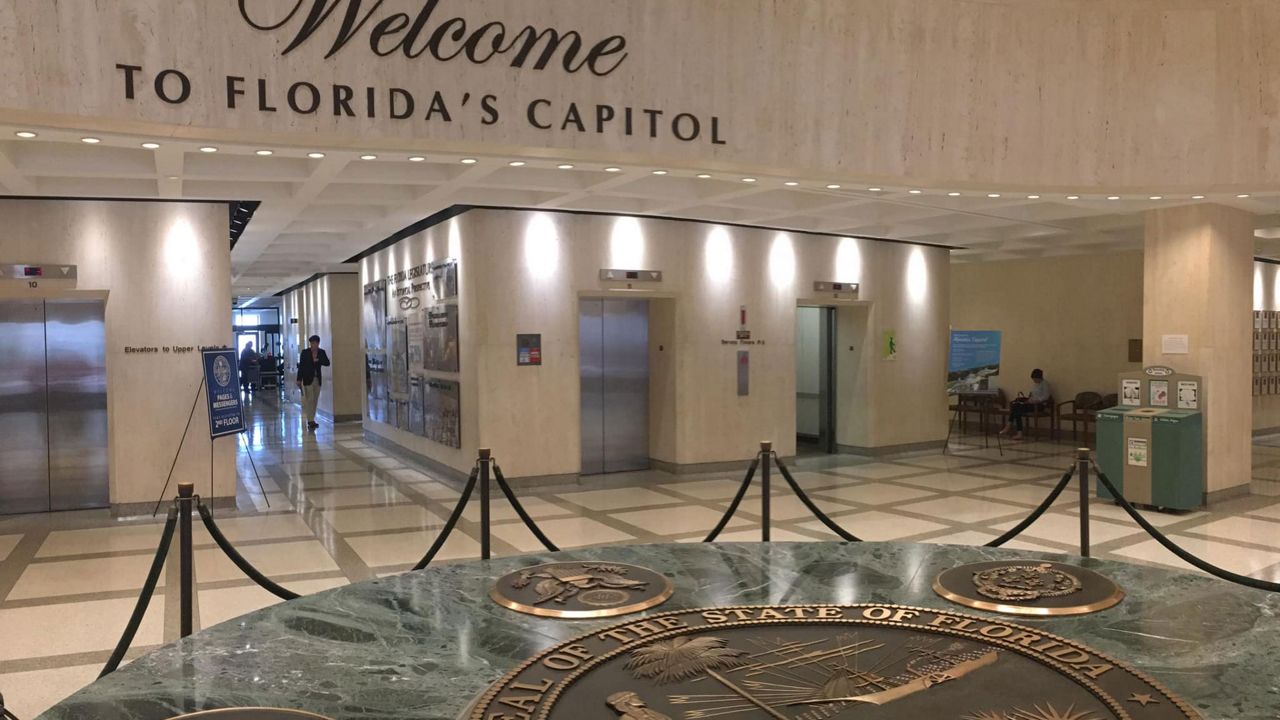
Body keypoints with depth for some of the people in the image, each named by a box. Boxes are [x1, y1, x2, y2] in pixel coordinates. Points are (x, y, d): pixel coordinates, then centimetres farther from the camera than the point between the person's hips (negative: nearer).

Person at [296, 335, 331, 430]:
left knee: (315, 400, 7)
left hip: (317, 379, 4)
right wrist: (299, 379, -7)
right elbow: (301, 366, -4)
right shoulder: (305, 352, -3)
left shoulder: (322, 352, 5)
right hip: (308, 379, -4)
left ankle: (311, 420, 14)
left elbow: (327, 363, -3)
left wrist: (318, 360, -19)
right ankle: (310, 421, -10)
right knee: (309, 400, -8)